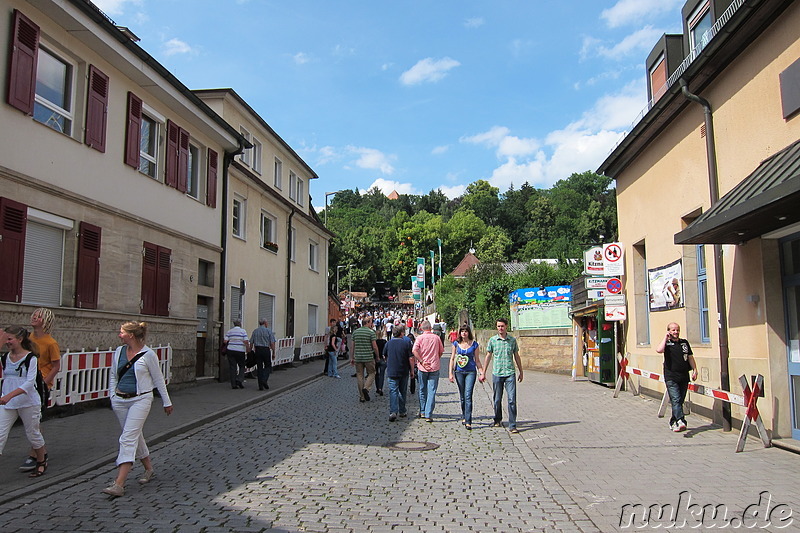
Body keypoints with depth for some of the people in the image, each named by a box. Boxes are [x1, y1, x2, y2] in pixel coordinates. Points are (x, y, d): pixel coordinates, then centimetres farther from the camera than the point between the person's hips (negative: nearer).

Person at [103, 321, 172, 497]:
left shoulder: (148, 354, -10)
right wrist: (112, 396, 7)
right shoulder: (119, 351, 7)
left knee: (128, 438, -12)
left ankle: (119, 484, -14)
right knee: (135, 436, 15)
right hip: (120, 400, 6)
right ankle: (149, 469, 33)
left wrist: (167, 402, 3)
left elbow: (158, 379, -2)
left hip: (140, 399, -6)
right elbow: (113, 375, 17)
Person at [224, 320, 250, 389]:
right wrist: (248, 349, 1)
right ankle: (239, 380, -9)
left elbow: (225, 341, 1)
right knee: (242, 366, 11)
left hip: (231, 350, 3)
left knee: (233, 367, 5)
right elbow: (246, 342, -9)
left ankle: (233, 384, 4)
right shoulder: (243, 331, -2)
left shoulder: (229, 331, 8)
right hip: (240, 351, -3)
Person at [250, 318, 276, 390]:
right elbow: (272, 343, -7)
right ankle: (264, 380, -10)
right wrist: (273, 353, 0)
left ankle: (261, 386, 5)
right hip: (266, 350, -3)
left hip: (257, 350, 3)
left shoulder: (255, 331, 7)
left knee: (259, 367, 6)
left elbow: (251, 343, 5)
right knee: (268, 366, 11)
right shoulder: (269, 331, -3)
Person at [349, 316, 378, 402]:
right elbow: (375, 347, -9)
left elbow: (352, 346, 8)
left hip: (358, 358, 4)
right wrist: (377, 356, 5)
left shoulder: (355, 332, 7)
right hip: (369, 357, -4)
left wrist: (352, 358, 13)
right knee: (371, 374, 12)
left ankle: (361, 397, 11)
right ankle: (366, 388, -12)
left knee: (359, 376, 9)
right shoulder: (371, 332, -6)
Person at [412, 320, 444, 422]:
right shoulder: (436, 337, 2)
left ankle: (422, 412, 25)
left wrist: (422, 362, -12)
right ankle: (428, 415, -5)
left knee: (422, 390, 15)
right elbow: (441, 351, 9)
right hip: (435, 367, 0)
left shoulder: (420, 338, -3)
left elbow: (414, 350, -15)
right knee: (432, 391, 0)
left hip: (422, 368, 0)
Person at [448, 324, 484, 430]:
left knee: (468, 396, -12)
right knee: (462, 396, 11)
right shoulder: (456, 344, 4)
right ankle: (464, 417, 30)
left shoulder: (474, 344, 1)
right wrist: (451, 373, 3)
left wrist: (481, 373, 2)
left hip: (471, 372, -2)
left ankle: (468, 421, -11)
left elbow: (477, 360, 7)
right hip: (459, 372, 2)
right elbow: (452, 359, 8)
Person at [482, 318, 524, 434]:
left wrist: (521, 372, 17)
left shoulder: (512, 340, 5)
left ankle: (512, 425, -3)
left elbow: (516, 357, 14)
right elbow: (488, 357, 9)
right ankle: (498, 420, 29)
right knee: (497, 399, 9)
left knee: (512, 400, -7)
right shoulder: (492, 340, 3)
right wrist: (483, 373, 8)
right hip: (497, 373, 0)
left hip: (510, 373, 0)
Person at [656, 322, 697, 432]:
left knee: (680, 401, 10)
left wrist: (694, 370, 11)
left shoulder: (685, 342, 14)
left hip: (684, 377, 5)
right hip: (671, 377, -5)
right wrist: (665, 337, -12)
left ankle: (673, 422, 21)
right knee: (676, 400, -15)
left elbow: (690, 357, 20)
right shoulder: (667, 343, 0)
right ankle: (680, 421, -24)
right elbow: (659, 350, -22)